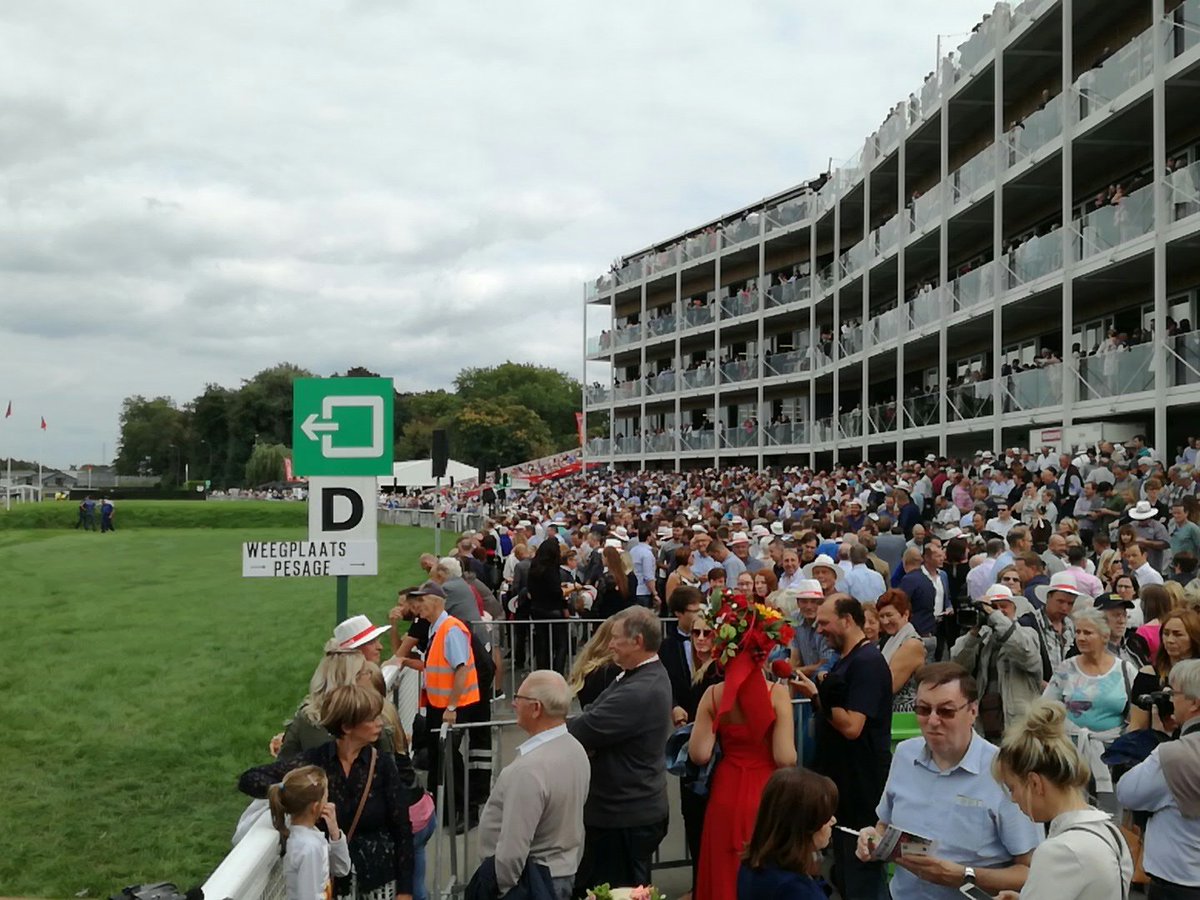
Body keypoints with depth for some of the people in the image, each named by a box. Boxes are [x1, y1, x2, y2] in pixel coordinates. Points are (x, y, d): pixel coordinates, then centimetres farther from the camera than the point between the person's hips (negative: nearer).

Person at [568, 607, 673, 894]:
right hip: (630, 807, 10)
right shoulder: (648, 675, 6)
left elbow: (584, 730, -26)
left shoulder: (640, 691, -28)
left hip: (625, 816, -10)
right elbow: (596, 719, 6)